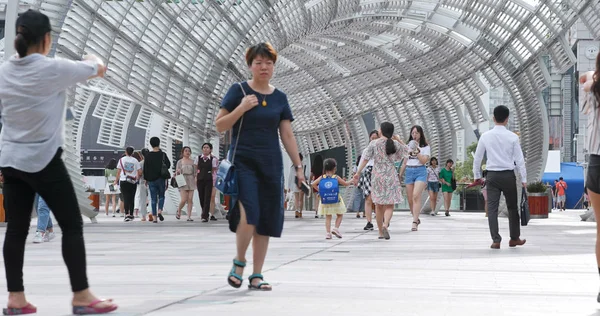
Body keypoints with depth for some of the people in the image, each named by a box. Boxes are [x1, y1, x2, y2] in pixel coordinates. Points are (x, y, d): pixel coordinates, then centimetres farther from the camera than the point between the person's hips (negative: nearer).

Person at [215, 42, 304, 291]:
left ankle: (256, 275, 11)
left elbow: (287, 135, 10)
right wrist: (242, 108, -15)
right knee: (248, 214, -19)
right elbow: (219, 126, -2)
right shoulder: (238, 91, -1)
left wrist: (298, 166, 5)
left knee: (266, 220, 2)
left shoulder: (279, 98, 9)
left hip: (271, 165, 4)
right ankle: (239, 262, 5)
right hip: (243, 162, -4)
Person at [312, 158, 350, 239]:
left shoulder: (322, 177, -1)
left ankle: (328, 232, 2)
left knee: (328, 217, 10)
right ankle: (336, 228, -2)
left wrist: (319, 190, 7)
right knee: (340, 215, 15)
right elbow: (346, 184, 3)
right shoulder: (336, 178, -7)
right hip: (336, 201, -3)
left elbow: (313, 184, -6)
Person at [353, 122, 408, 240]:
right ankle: (385, 225, -26)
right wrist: (398, 140, 22)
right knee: (389, 205, 1)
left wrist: (358, 173, -1)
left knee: (378, 205, 11)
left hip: (377, 176, 1)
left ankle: (381, 232, 15)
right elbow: (406, 150, 16)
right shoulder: (395, 144, -1)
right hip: (391, 177, -1)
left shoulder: (373, 144, -3)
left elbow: (365, 159, -6)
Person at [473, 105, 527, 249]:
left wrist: (477, 176, 16)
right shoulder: (513, 137, -6)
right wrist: (524, 179, 2)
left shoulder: (485, 136, -2)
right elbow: (519, 159, -4)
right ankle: (514, 238, 24)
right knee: (512, 207, 14)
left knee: (492, 208, 2)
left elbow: (477, 158, 4)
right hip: (508, 175, 0)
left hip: (492, 175, 0)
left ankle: (496, 240, -6)